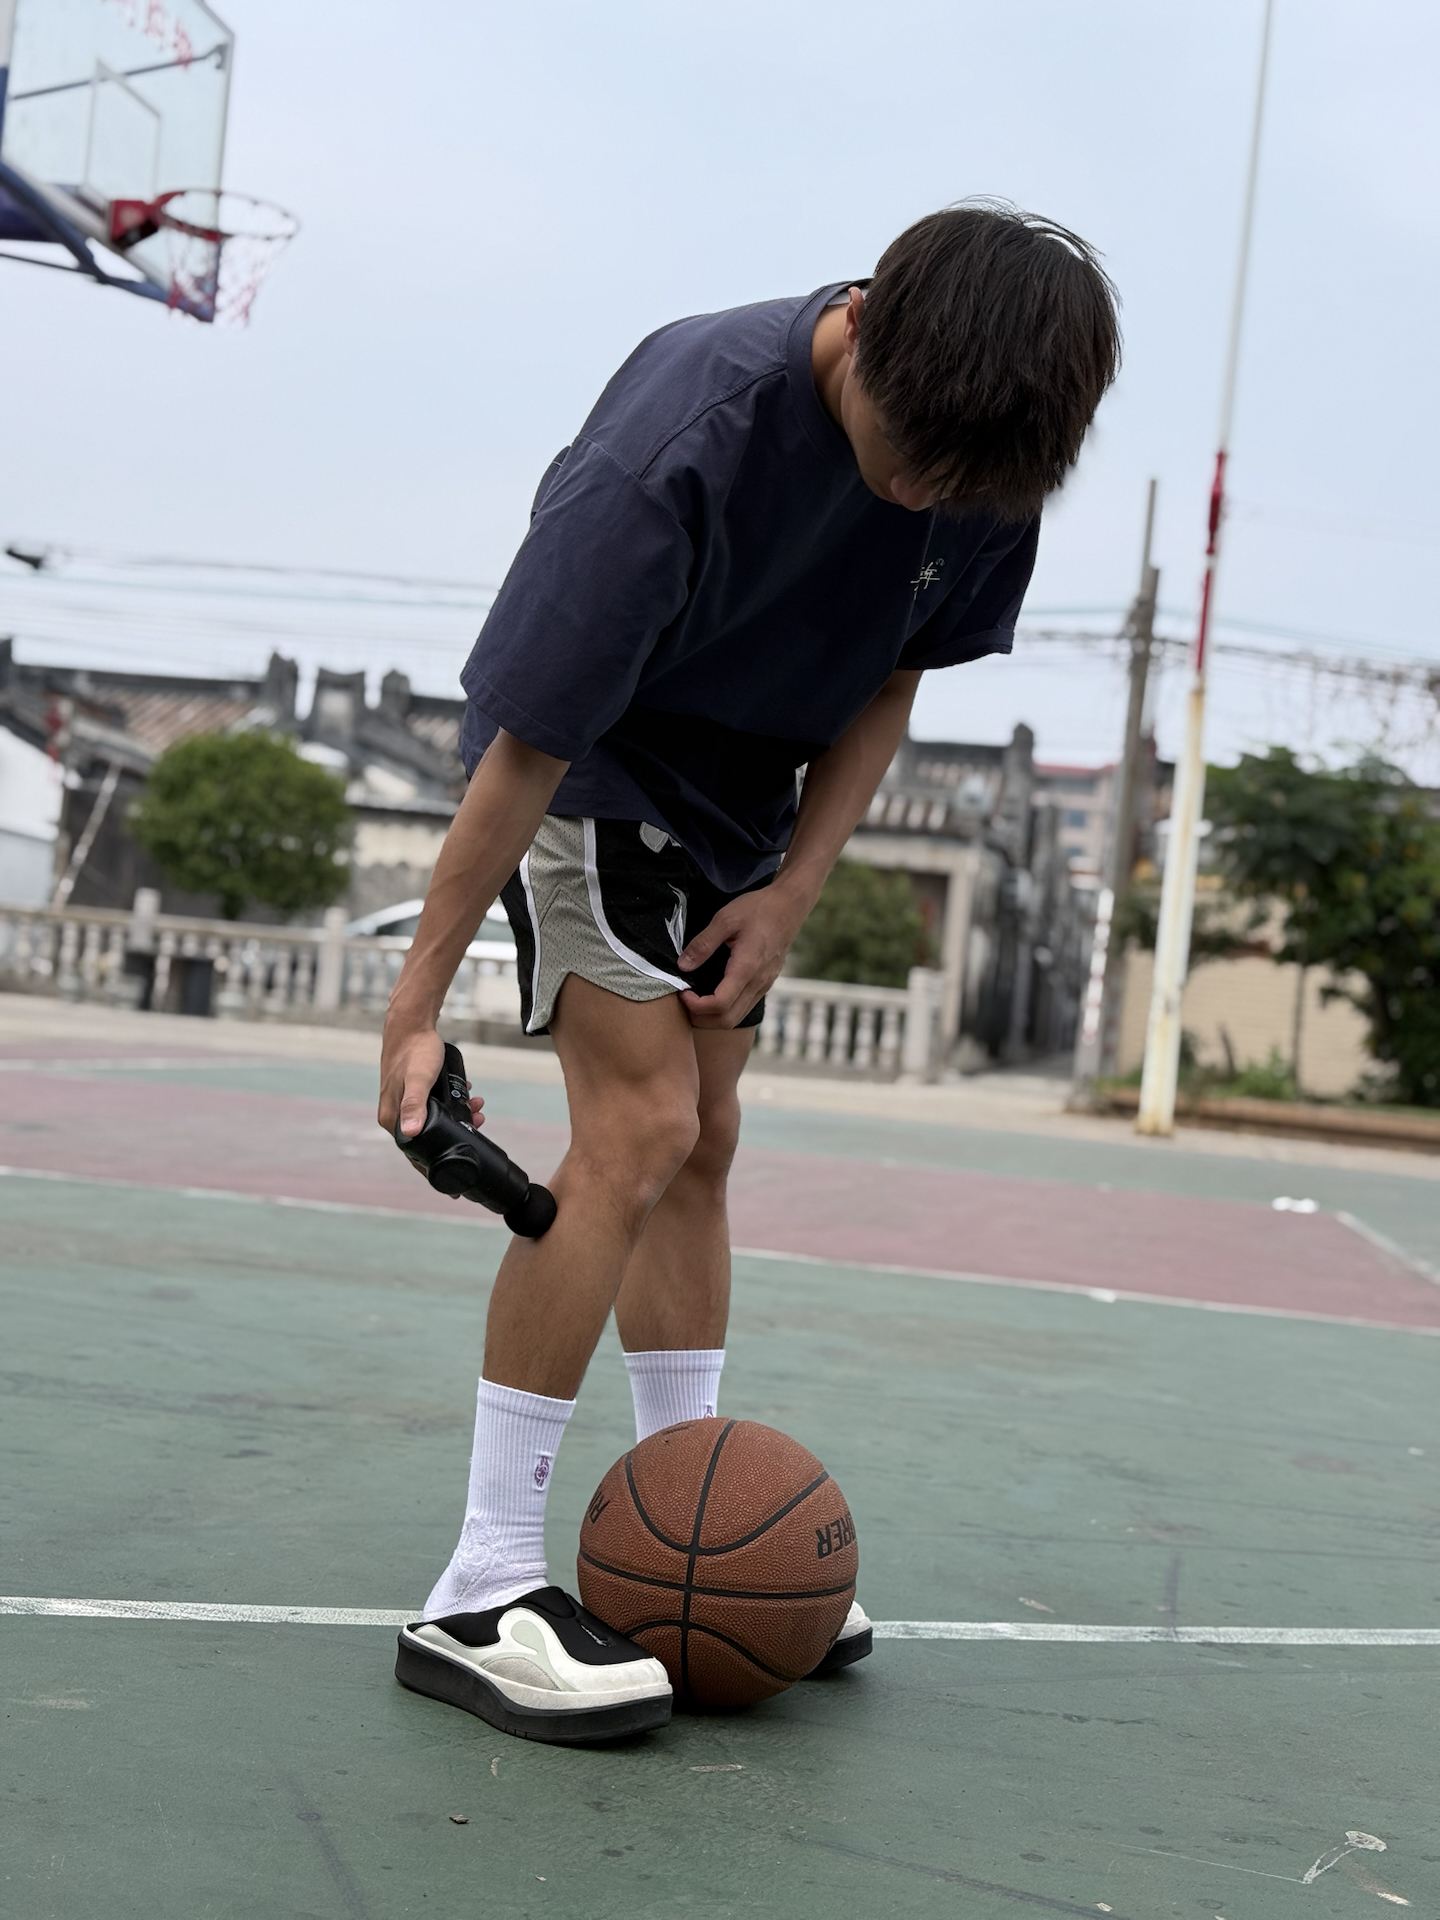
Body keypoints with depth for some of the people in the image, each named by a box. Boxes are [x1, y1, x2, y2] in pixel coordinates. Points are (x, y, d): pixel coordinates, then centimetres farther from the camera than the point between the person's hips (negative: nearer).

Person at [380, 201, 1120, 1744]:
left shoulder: (978, 450, -14)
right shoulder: (682, 441, -33)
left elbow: (893, 675, 0)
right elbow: (528, 739, -28)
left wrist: (792, 889, -10)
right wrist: (419, 997, -23)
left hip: (747, 796, 7)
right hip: (595, 773, -6)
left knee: (698, 1149, 6)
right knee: (639, 1119, -18)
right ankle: (481, 1595, -13)